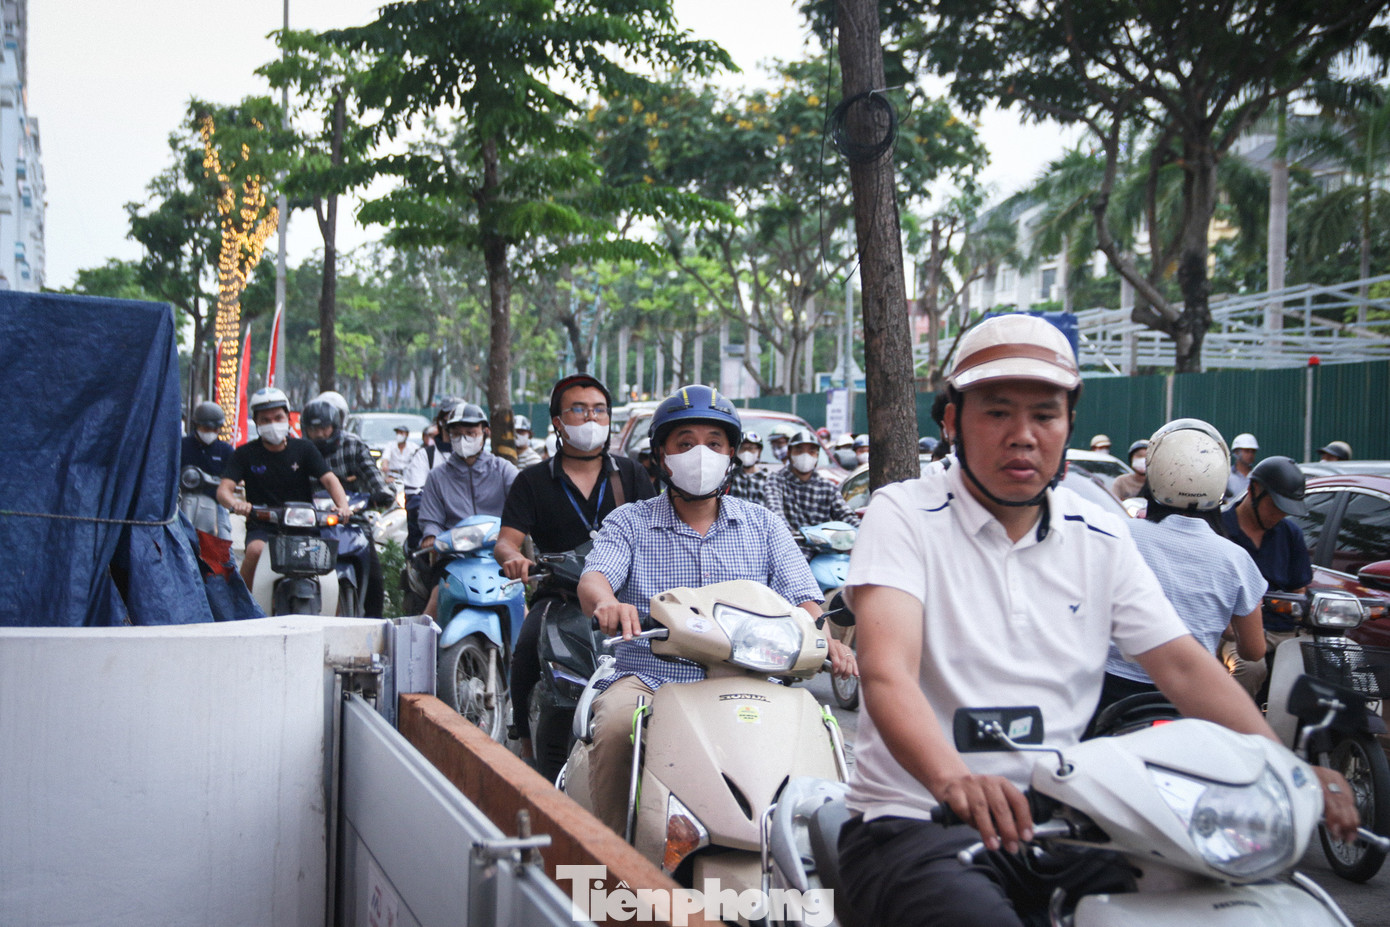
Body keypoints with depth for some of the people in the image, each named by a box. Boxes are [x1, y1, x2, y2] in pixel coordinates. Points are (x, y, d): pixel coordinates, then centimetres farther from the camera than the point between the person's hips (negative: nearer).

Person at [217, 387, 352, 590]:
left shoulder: (304, 448, 7)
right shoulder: (245, 454, 5)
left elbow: (329, 479, -4)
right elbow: (223, 489, -6)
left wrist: (342, 505, -26)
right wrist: (235, 503, -31)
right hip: (262, 528, -1)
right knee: (255, 550, -32)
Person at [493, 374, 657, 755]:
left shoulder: (630, 473, 15)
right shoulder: (533, 481, 11)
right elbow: (506, 540, 0)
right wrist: (513, 558, -24)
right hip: (559, 592, 0)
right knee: (528, 646, -28)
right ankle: (527, 744, -13)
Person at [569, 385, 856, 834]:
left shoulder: (762, 524, 14)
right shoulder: (630, 522, 9)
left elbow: (802, 596, 3)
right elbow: (593, 577, -9)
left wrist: (826, 639, -21)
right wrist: (607, 603, -35)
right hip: (648, 676, -1)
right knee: (616, 727, -32)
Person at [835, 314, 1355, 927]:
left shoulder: (1100, 539, 9)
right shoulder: (904, 515, -7)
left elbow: (1182, 665, 4)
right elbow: (886, 669, -22)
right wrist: (953, 778, -42)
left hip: (1057, 817, 6)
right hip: (914, 816, -5)